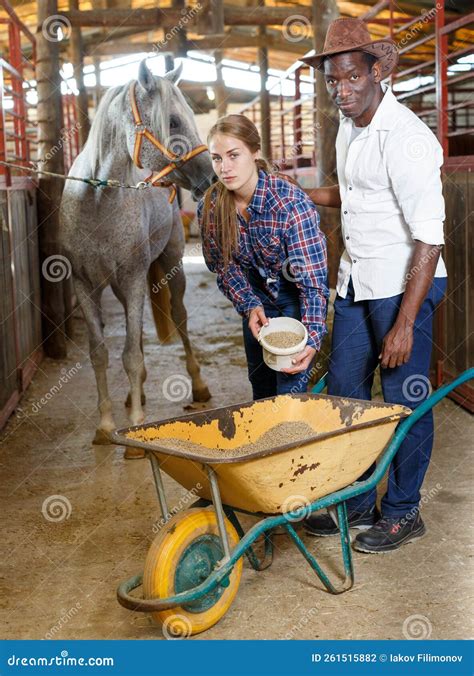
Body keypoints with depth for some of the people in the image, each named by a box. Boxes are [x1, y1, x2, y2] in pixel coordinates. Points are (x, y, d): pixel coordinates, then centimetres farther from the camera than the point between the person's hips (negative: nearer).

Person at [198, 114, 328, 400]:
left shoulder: (292, 203, -31)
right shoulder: (210, 207, -17)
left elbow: (312, 279, -31)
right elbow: (224, 266, -3)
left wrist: (312, 338, -41)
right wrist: (249, 305, -18)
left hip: (296, 297, -5)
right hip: (257, 294, 5)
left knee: (290, 389, -10)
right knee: (261, 388, 17)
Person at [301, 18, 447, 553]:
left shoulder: (406, 138, -20)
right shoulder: (348, 126, 7)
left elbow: (429, 237, -23)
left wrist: (405, 323, -25)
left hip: (404, 284, -9)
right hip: (356, 281, 9)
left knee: (404, 400, 2)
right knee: (344, 393, 13)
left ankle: (403, 512, 18)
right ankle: (355, 502, 27)